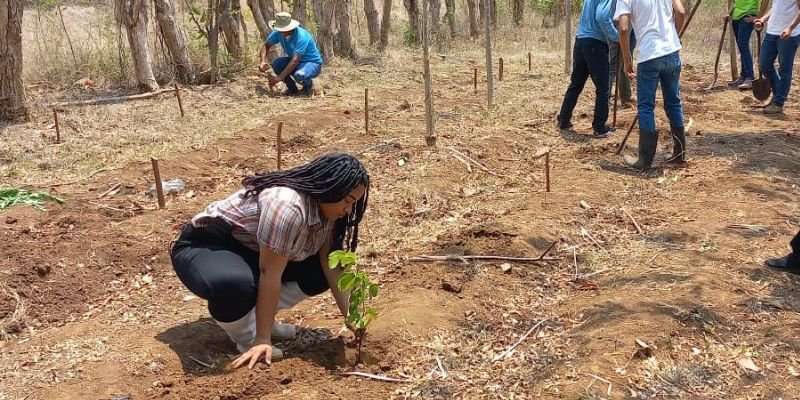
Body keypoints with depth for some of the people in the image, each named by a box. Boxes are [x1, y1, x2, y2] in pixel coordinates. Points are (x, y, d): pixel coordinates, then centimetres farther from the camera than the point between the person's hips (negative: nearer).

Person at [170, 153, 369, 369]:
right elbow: (269, 274, -32)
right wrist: (262, 339, -29)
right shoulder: (287, 205, -34)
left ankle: (257, 316, 7)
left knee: (319, 273, -5)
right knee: (235, 285, -39)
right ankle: (246, 337, -9)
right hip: (203, 246, -8)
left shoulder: (325, 208, -5)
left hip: (249, 250, 8)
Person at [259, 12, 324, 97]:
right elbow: (266, 45, 3)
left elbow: (295, 61, -36)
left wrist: (279, 77, -40)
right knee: (276, 63, -18)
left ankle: (309, 85, -2)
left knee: (299, 75, -38)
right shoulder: (278, 33, -11)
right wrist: (263, 61, -18)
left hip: (313, 63, -7)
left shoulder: (301, 36, -31)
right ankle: (292, 88, 1)